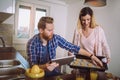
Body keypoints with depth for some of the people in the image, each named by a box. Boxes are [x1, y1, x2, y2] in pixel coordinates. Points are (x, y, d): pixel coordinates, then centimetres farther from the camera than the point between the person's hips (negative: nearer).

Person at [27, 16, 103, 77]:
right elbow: (33, 66, -20)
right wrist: (45, 66, -41)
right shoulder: (32, 43, -19)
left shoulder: (56, 38, -11)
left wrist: (91, 55, -14)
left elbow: (72, 47, -8)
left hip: (54, 71, 3)